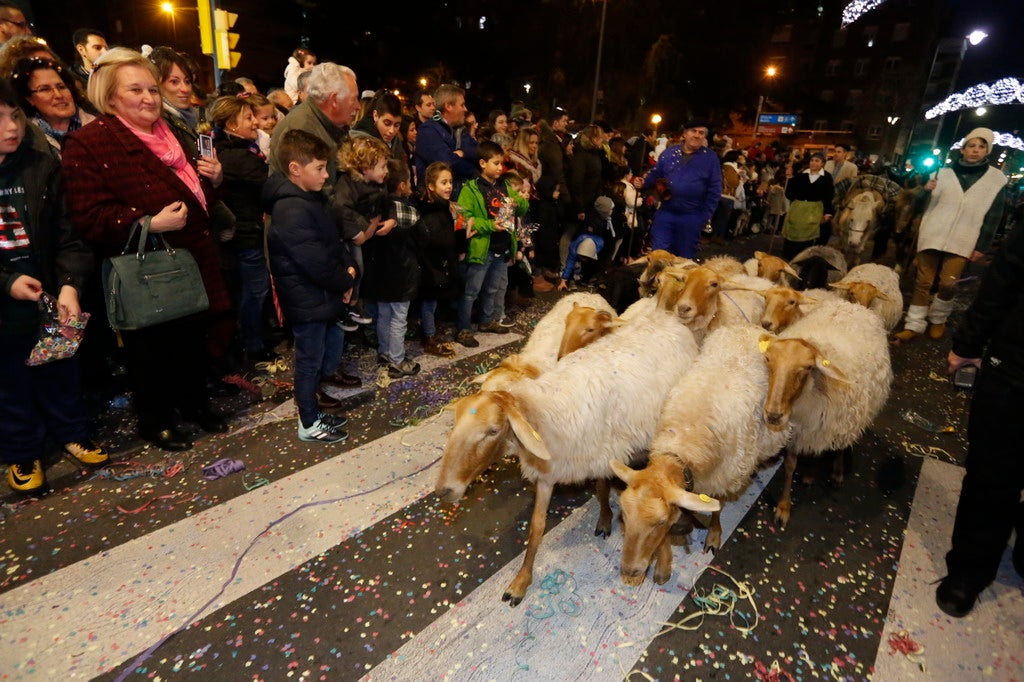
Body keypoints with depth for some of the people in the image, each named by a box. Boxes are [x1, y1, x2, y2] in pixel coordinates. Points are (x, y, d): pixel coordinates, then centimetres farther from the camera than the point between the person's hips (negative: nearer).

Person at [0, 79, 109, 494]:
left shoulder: (42, 167, -2)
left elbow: (67, 234, -6)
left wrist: (69, 284, -20)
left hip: (49, 295, 1)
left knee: (61, 371, 16)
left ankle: (71, 432, 35)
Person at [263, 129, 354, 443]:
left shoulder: (312, 198, 9)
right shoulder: (291, 210, -22)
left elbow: (333, 241, 15)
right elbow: (315, 262, -24)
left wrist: (348, 267, -1)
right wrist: (345, 282, -10)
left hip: (321, 295, 10)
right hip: (307, 299, -10)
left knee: (329, 345, 19)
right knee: (310, 359, 4)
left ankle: (313, 410, 35)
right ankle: (309, 424, 21)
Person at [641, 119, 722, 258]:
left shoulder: (711, 158, -2)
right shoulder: (669, 152, 4)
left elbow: (714, 190, -2)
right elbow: (654, 176, 10)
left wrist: (704, 217, -7)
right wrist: (643, 184, -11)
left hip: (692, 217, -1)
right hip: (665, 213, 1)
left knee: (684, 258, 12)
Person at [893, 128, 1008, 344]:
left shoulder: (997, 180, 3)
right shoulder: (945, 173, 5)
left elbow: (993, 218, 4)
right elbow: (922, 204, 6)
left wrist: (981, 247, -1)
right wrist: (926, 191, -15)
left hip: (962, 241, -1)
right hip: (932, 236, 1)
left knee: (947, 284, -5)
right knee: (923, 282, -1)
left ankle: (938, 319, 18)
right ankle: (914, 325, 5)